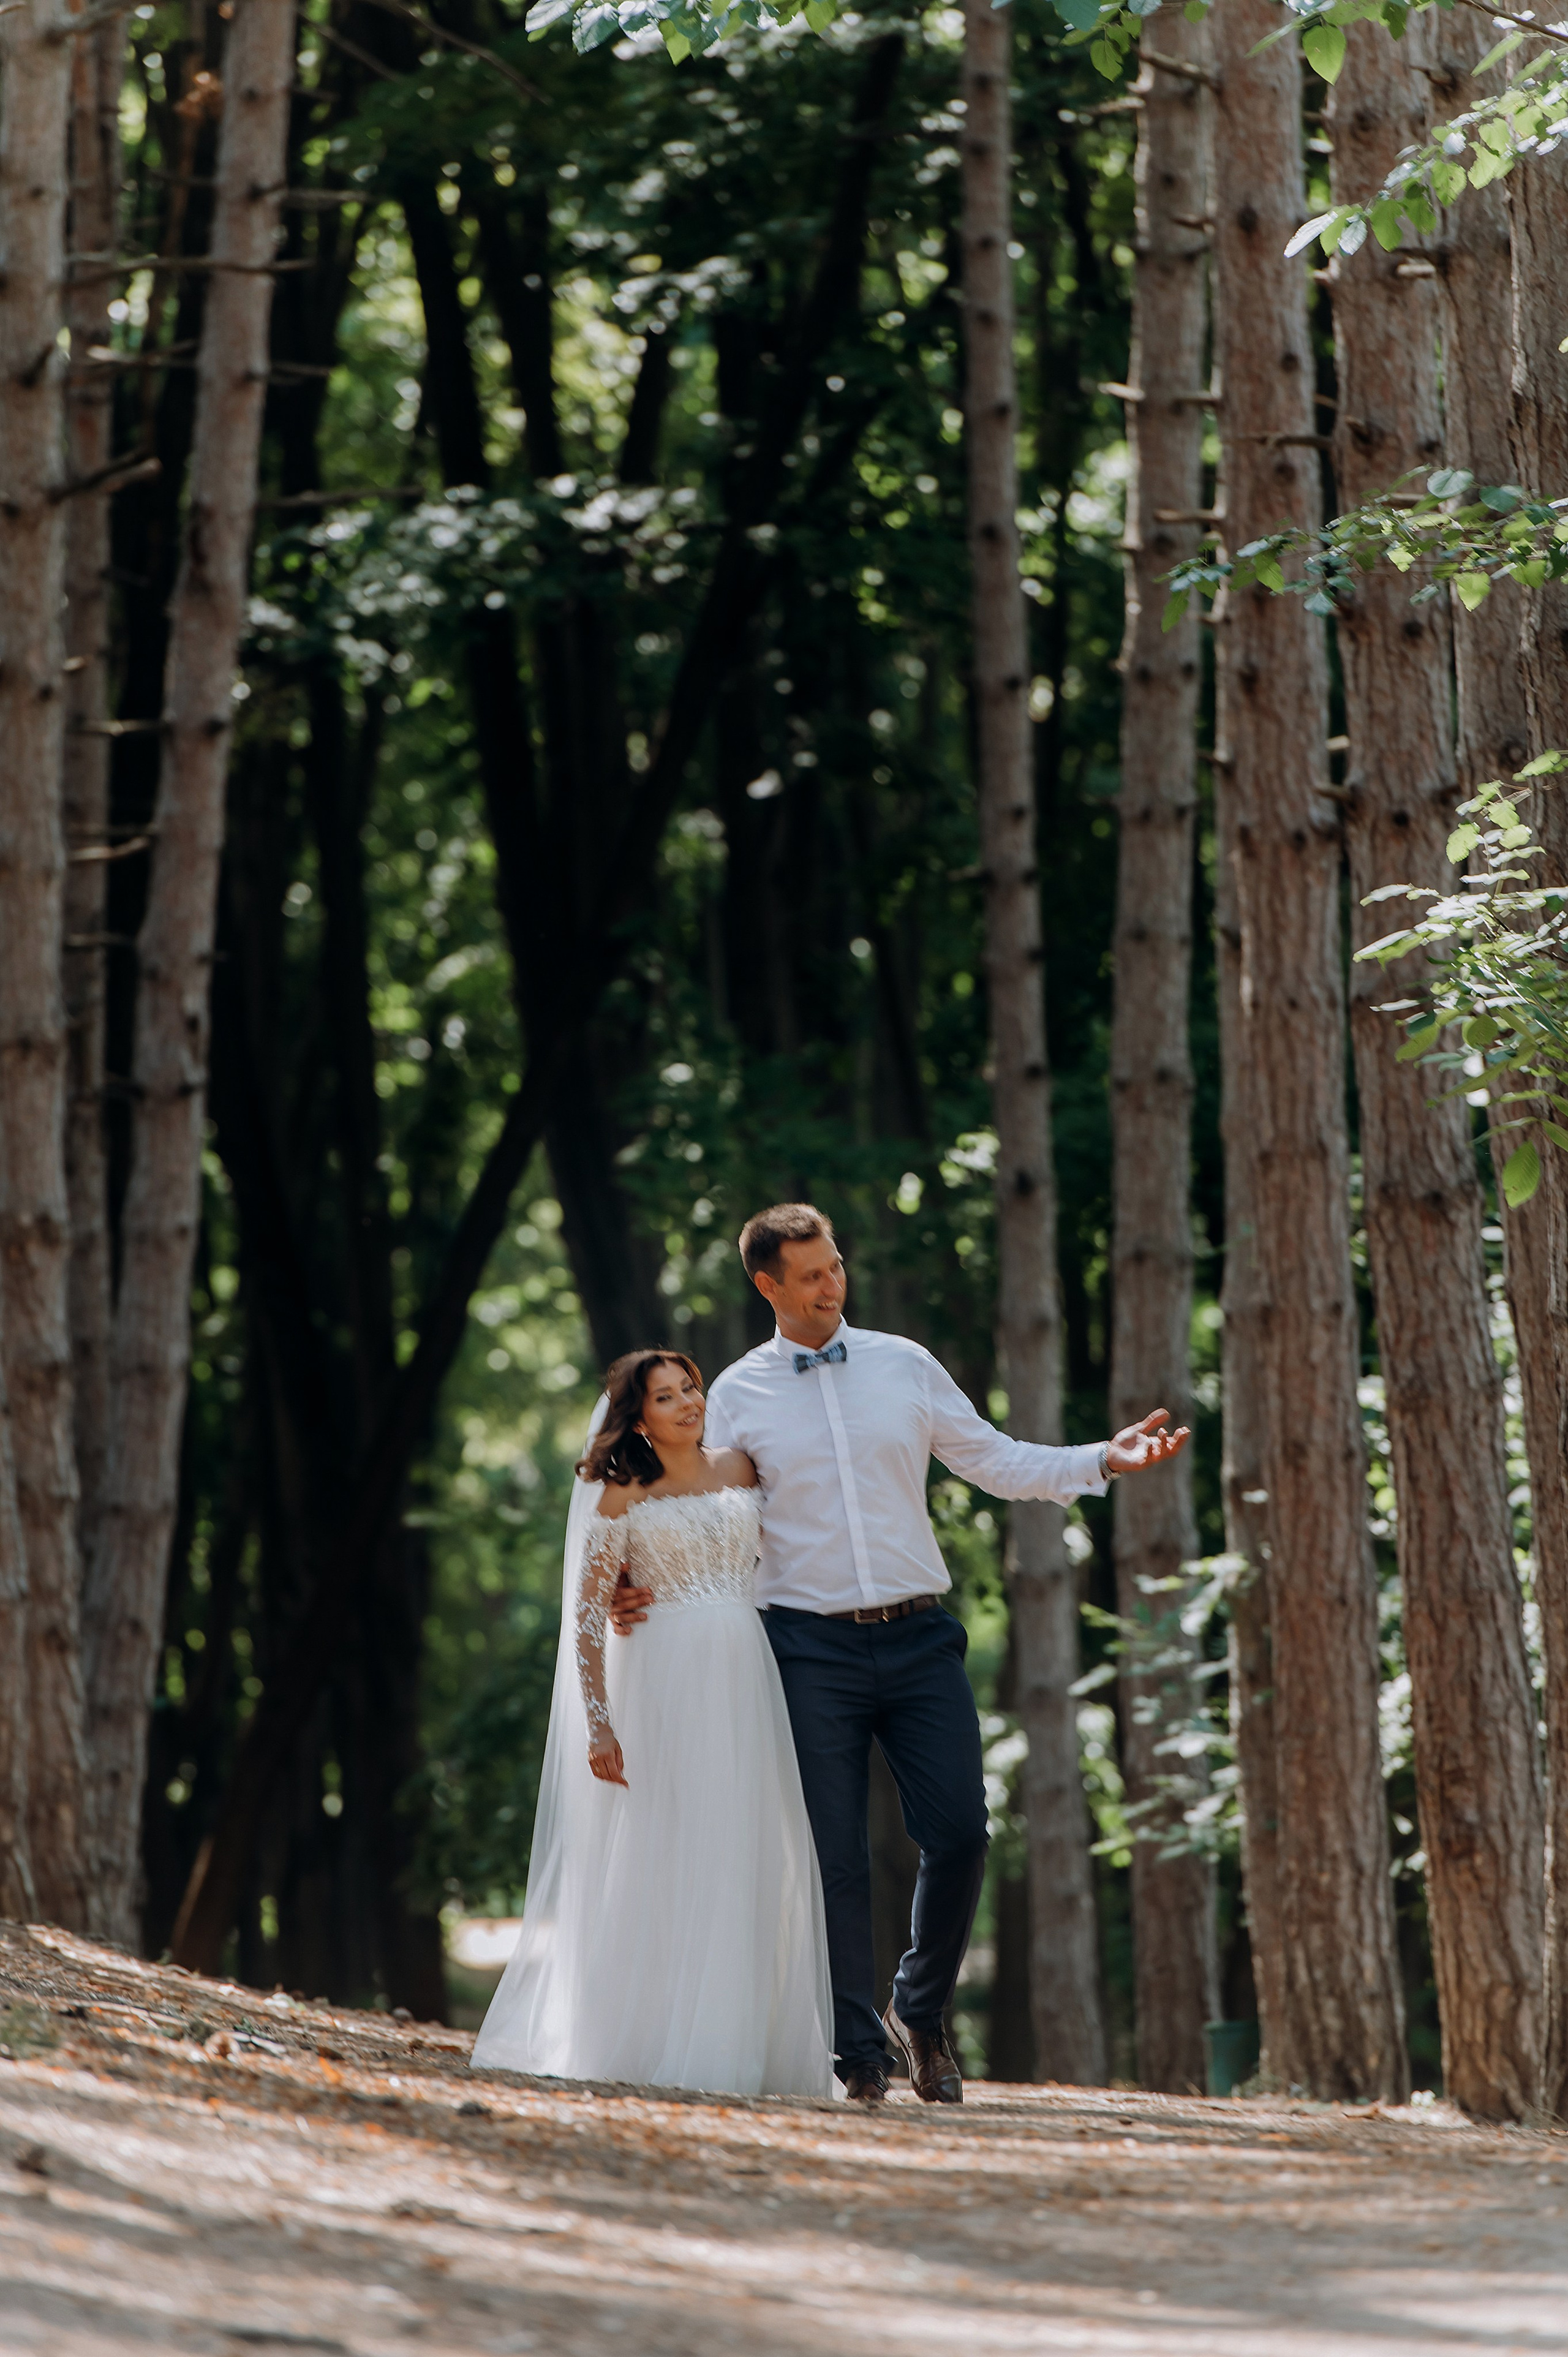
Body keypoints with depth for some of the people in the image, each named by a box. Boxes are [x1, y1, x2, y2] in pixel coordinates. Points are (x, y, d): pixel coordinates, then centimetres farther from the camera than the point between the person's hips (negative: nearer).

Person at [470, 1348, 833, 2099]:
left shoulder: (741, 1469, 13)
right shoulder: (623, 1497, 3)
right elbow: (586, 1617, -2)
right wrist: (598, 1723, -11)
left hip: (749, 1681, 4)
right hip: (667, 1686, -4)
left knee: (751, 1863, 0)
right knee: (663, 1860, -6)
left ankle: (741, 2046, 5)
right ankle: (654, 2045, -4)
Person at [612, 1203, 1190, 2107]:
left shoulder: (905, 1366, 8)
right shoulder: (738, 1396, 5)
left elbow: (998, 1463, 12)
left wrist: (1103, 1462, 1)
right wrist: (650, 1598, -10)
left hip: (919, 1638, 1)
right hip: (811, 1649, -1)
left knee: (960, 1831, -7)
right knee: (836, 1855, -2)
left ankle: (922, 2012, 14)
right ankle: (860, 2052, 5)